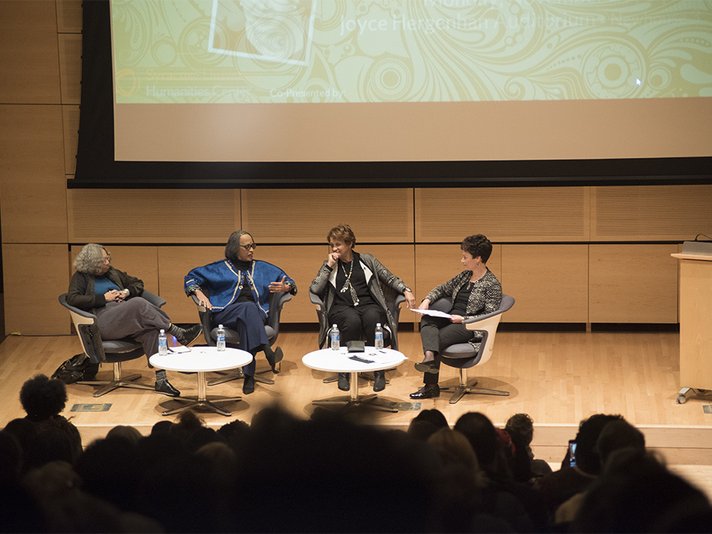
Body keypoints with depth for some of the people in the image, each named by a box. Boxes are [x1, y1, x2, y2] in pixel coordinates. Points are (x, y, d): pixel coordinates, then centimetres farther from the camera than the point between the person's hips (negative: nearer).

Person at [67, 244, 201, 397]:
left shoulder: (112, 273, 28)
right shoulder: (81, 277, 11)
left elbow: (138, 283, 34)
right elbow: (72, 299, -6)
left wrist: (127, 292, 10)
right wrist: (103, 298, -10)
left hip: (127, 318, 6)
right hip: (103, 322, -6)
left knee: (151, 330, -29)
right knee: (139, 303, -33)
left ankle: (161, 380, -36)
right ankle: (178, 333, -29)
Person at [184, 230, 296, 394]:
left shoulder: (263, 268, 26)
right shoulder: (219, 268, 20)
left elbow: (288, 281, 26)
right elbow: (191, 277, 19)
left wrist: (286, 287, 1)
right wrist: (198, 292, -2)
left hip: (256, 315, 2)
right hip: (225, 314, -1)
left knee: (246, 321, -38)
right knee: (249, 307, -37)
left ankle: (249, 375, -46)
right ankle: (267, 351, -57)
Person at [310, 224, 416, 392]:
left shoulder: (367, 260, 15)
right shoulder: (329, 264, 17)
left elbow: (390, 278, 14)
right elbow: (315, 289, 5)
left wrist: (406, 290, -3)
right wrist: (329, 266, 1)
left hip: (368, 306, 0)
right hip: (341, 309, 0)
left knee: (372, 318, -37)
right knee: (352, 320, -38)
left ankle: (379, 371, -29)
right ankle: (344, 371, -29)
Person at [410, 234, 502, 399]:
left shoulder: (492, 284, -5)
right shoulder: (465, 275, 18)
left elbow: (489, 315, -12)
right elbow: (443, 288, 26)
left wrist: (463, 319, -20)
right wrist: (427, 300, 6)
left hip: (469, 326, -7)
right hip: (451, 319, 7)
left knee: (438, 338, -27)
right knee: (427, 321, -23)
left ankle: (431, 386, -21)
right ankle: (430, 357, -48)